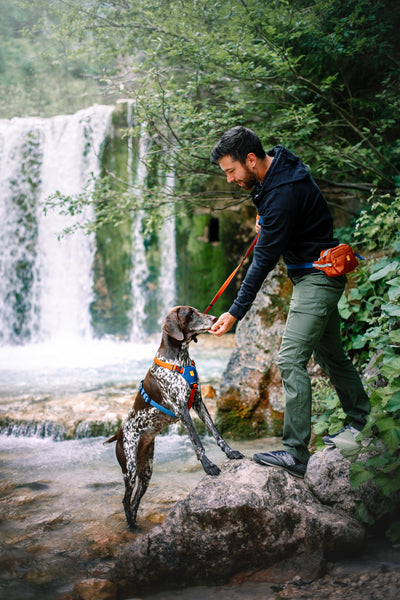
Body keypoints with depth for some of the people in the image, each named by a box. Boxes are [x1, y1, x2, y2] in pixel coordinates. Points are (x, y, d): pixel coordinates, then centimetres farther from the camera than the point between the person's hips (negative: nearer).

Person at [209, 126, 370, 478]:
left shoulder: (284, 193, -28)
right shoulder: (277, 165, 1)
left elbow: (265, 260, -28)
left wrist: (236, 312, -25)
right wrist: (266, 221, 15)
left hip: (317, 277, -10)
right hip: (316, 276, 10)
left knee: (291, 360, -16)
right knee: (330, 354, 20)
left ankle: (295, 454, -16)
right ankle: (360, 422, 36)